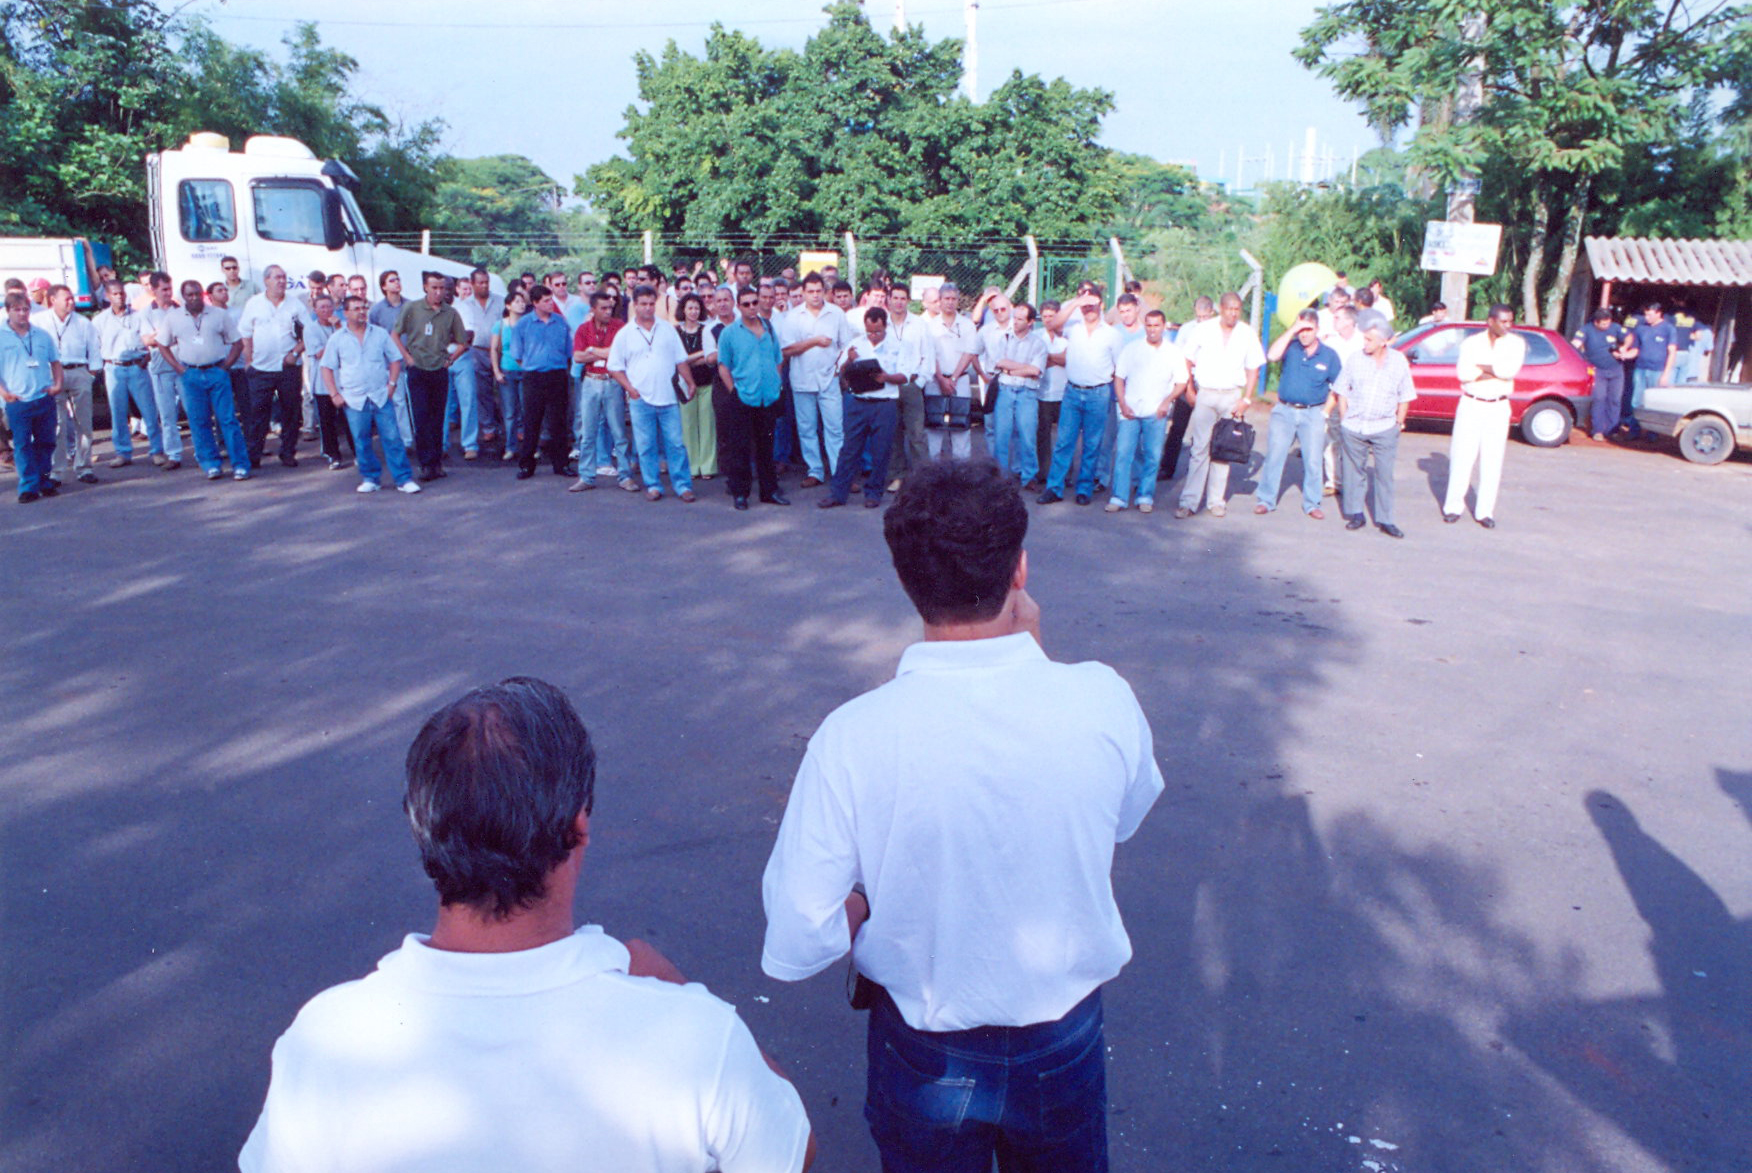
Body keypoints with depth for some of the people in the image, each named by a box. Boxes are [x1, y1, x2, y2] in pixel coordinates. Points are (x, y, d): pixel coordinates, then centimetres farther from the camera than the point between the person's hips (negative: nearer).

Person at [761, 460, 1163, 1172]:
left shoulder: (853, 738, -28)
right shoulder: (1104, 702, -22)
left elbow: (793, 949, -23)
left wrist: (873, 905, -2)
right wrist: (1036, 658, 0)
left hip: (925, 1057, -1)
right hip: (1066, 1046, 2)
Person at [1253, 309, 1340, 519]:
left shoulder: (1329, 355, 0)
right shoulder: (1290, 347, -2)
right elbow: (1272, 356, -24)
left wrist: (1326, 410, 0)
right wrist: (1291, 330, -21)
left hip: (1313, 414, 0)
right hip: (1284, 411, 0)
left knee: (1314, 461, 5)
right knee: (1274, 456, 1)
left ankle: (1312, 504, 16)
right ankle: (1265, 499, 11)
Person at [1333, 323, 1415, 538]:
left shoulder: (1399, 361, 1)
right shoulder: (1355, 359, 0)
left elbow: (1405, 396, 8)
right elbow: (1341, 391, 6)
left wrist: (1399, 422, 4)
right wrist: (1343, 420, 1)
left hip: (1385, 428, -1)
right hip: (1353, 427, 1)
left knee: (1384, 473, 0)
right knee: (1353, 470, 7)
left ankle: (1385, 520, 7)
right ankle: (1355, 514, 20)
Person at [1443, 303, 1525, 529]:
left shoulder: (1516, 343, 2)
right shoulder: (1471, 343, 1)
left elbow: (1511, 370, -15)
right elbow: (1463, 372, -14)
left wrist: (1481, 366, -11)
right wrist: (1495, 370, -14)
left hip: (1498, 408, 1)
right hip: (1471, 405, -1)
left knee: (1492, 461, 2)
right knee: (1462, 457, -1)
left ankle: (1485, 511, 7)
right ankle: (1453, 506, 8)